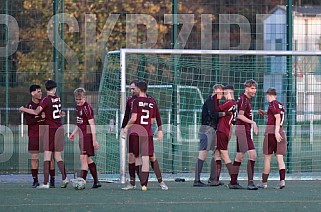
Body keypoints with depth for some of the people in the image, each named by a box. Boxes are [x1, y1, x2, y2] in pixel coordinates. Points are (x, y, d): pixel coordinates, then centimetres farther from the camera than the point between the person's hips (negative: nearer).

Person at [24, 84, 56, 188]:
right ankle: (35, 180, 7)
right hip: (34, 135, -1)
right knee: (34, 158, 0)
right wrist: (40, 117, -20)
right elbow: (28, 121, -13)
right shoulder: (29, 106, -2)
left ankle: (52, 179, 4)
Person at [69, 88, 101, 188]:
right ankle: (96, 181, 20)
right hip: (82, 135, 10)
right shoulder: (78, 107, 12)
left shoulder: (87, 108, -15)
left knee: (83, 158, -12)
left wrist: (94, 140, -20)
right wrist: (74, 133, 25)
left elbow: (92, 124, -17)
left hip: (87, 135, -10)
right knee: (88, 159, 14)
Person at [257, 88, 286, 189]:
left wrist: (276, 132, -24)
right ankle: (282, 180, -15)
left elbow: (278, 118, -18)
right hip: (281, 133, 7)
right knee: (280, 158, 0)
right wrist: (265, 114, 34)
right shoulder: (280, 104, 16)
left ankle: (264, 182, 8)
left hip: (271, 132, -7)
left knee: (267, 158, 2)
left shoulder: (272, 104, -7)